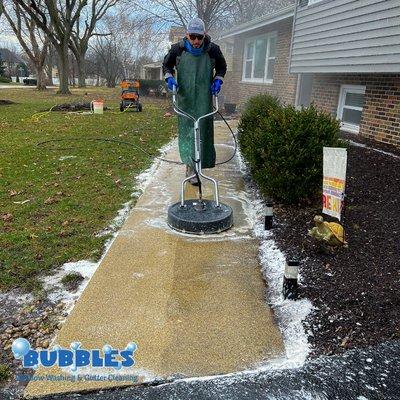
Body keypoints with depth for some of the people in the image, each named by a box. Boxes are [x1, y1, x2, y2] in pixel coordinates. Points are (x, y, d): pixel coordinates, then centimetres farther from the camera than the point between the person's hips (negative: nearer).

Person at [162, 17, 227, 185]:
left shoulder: (213, 50, -3)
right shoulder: (178, 49, -2)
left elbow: (222, 67, 16)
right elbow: (166, 65, 14)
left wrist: (218, 80, -1)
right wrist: (169, 77, -5)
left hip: (204, 98, 0)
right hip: (185, 97, 0)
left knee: (202, 129, -5)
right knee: (186, 129, -3)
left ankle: (192, 166, 3)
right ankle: (191, 164, 2)